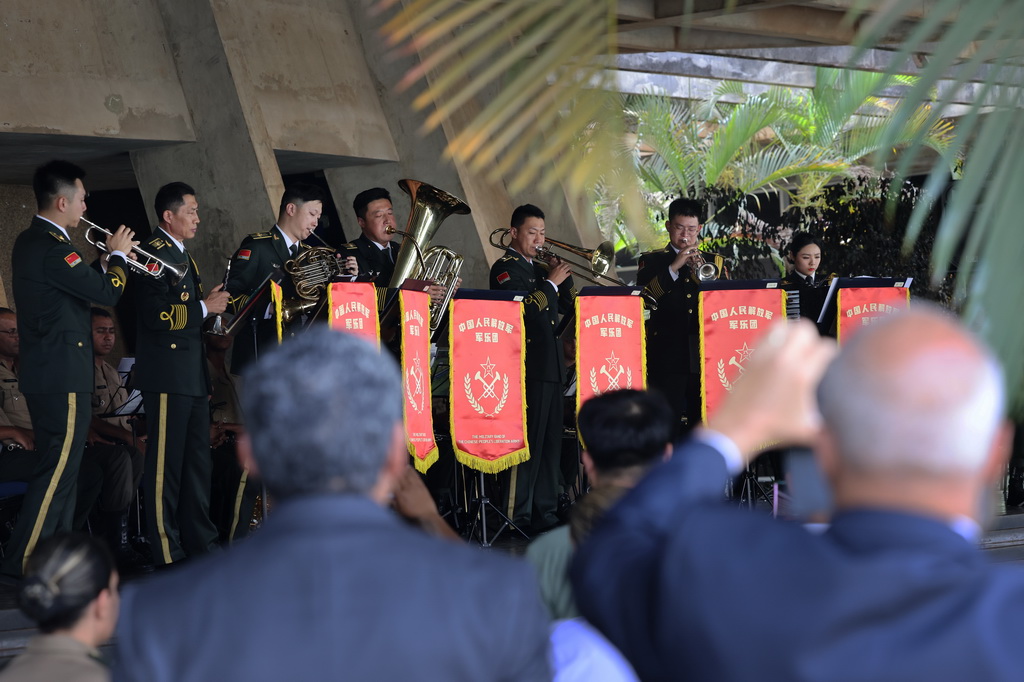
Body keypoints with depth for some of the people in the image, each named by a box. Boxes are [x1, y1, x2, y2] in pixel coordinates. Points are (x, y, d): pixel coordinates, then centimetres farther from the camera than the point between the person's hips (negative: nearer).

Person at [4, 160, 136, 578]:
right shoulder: (52, 247, -20)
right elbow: (108, 292, -20)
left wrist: (109, 258, 10)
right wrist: (118, 255, -3)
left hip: (45, 372, 11)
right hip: (63, 375, -11)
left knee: (62, 466, 16)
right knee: (58, 469, -8)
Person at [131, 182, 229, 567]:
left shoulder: (181, 255, 19)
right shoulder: (154, 253, -12)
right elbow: (156, 315, -22)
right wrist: (204, 307, -16)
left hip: (192, 375, 10)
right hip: (167, 375, -10)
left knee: (197, 459, 14)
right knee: (165, 462, -5)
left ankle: (199, 540, 22)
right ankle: (167, 552, -2)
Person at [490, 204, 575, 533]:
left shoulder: (540, 268, 19)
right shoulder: (506, 268, -5)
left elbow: (568, 306, 17)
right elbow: (523, 308, -19)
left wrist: (563, 277, 3)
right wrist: (551, 282, -12)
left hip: (551, 366, 8)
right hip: (528, 367, -8)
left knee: (550, 444, 10)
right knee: (528, 443, -9)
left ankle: (545, 513, 15)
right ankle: (518, 517, -5)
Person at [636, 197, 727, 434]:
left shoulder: (715, 262, 17)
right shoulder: (651, 261, 10)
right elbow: (644, 297, -8)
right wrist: (673, 268, -15)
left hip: (705, 358, 2)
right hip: (667, 359, -2)